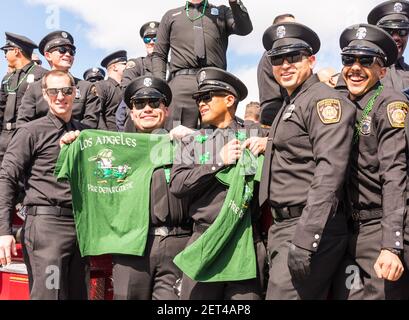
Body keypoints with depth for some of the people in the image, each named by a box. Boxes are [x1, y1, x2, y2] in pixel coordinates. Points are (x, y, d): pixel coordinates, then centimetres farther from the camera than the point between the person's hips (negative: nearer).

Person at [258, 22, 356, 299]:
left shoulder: (324, 100, -8)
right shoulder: (288, 107, 21)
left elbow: (329, 172, -20)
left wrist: (305, 239, -25)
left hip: (311, 230, -9)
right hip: (283, 226, 9)